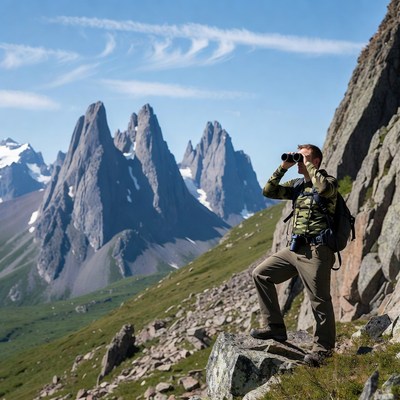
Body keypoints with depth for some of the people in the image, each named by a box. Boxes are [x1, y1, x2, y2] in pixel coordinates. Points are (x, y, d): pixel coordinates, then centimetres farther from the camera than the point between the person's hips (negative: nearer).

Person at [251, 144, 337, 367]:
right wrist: (283, 167, 4)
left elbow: (324, 188, -27)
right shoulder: (297, 185, 16)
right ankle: (274, 328, 10)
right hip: (295, 248, 8)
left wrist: (309, 166, -13)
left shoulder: (329, 181, -2)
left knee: (320, 300, -3)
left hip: (316, 251, -8)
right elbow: (269, 191, 12)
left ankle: (324, 348, 13)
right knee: (261, 274, 5)